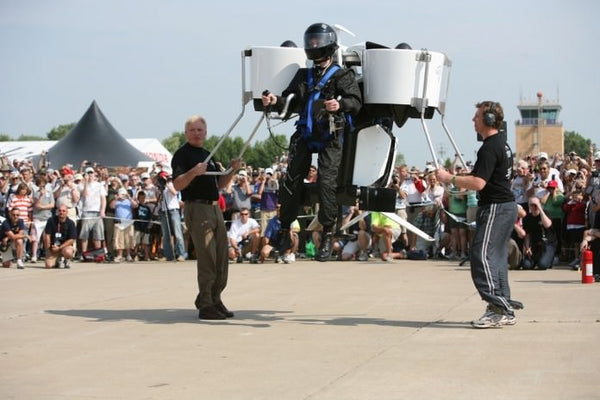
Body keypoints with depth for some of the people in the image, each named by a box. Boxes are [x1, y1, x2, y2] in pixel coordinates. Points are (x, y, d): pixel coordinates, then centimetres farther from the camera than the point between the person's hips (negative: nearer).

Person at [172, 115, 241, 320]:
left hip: (215, 208, 8)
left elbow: (220, 184, 22)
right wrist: (193, 172, -31)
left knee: (221, 258, 8)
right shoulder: (182, 154, -4)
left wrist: (232, 170, 6)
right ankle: (205, 305, -9)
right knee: (207, 257, -12)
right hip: (196, 208, -8)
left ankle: (215, 299, 17)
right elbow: (177, 184, -15)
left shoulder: (208, 155, 21)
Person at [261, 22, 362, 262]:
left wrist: (340, 104, -33)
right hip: (304, 135, 5)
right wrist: (275, 101, -3)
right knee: (291, 181, -2)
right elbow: (292, 102, 18)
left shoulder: (342, 76, 1)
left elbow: (356, 102, -12)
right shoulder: (303, 75, 19)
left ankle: (328, 236, -5)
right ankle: (285, 231, 7)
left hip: (330, 137, -5)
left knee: (326, 183, -12)